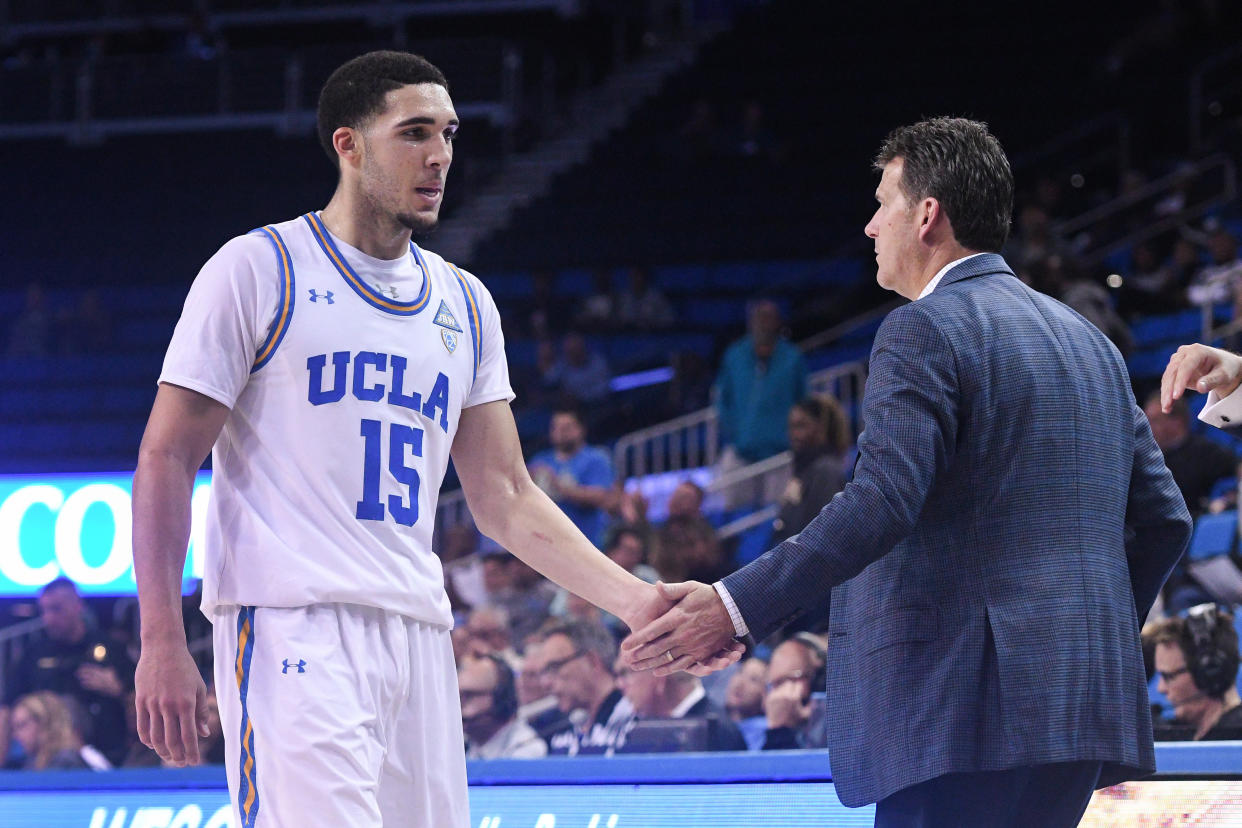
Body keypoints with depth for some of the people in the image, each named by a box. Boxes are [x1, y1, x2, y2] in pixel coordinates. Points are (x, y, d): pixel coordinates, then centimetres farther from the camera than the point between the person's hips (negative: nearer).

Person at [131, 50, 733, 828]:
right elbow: (167, 458, -3)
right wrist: (161, 642, -12)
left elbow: (506, 497, 17)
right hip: (292, 626, -6)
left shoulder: (464, 304, 17)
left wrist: (632, 599, 4)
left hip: (419, 635, 6)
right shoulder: (260, 269, 0)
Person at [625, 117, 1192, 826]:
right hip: (1085, 706, 9)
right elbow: (1163, 519, 19)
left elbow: (881, 504, -19)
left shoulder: (925, 332, -6)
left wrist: (736, 608, -19)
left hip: (969, 713, -9)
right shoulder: (1090, 342, 20)